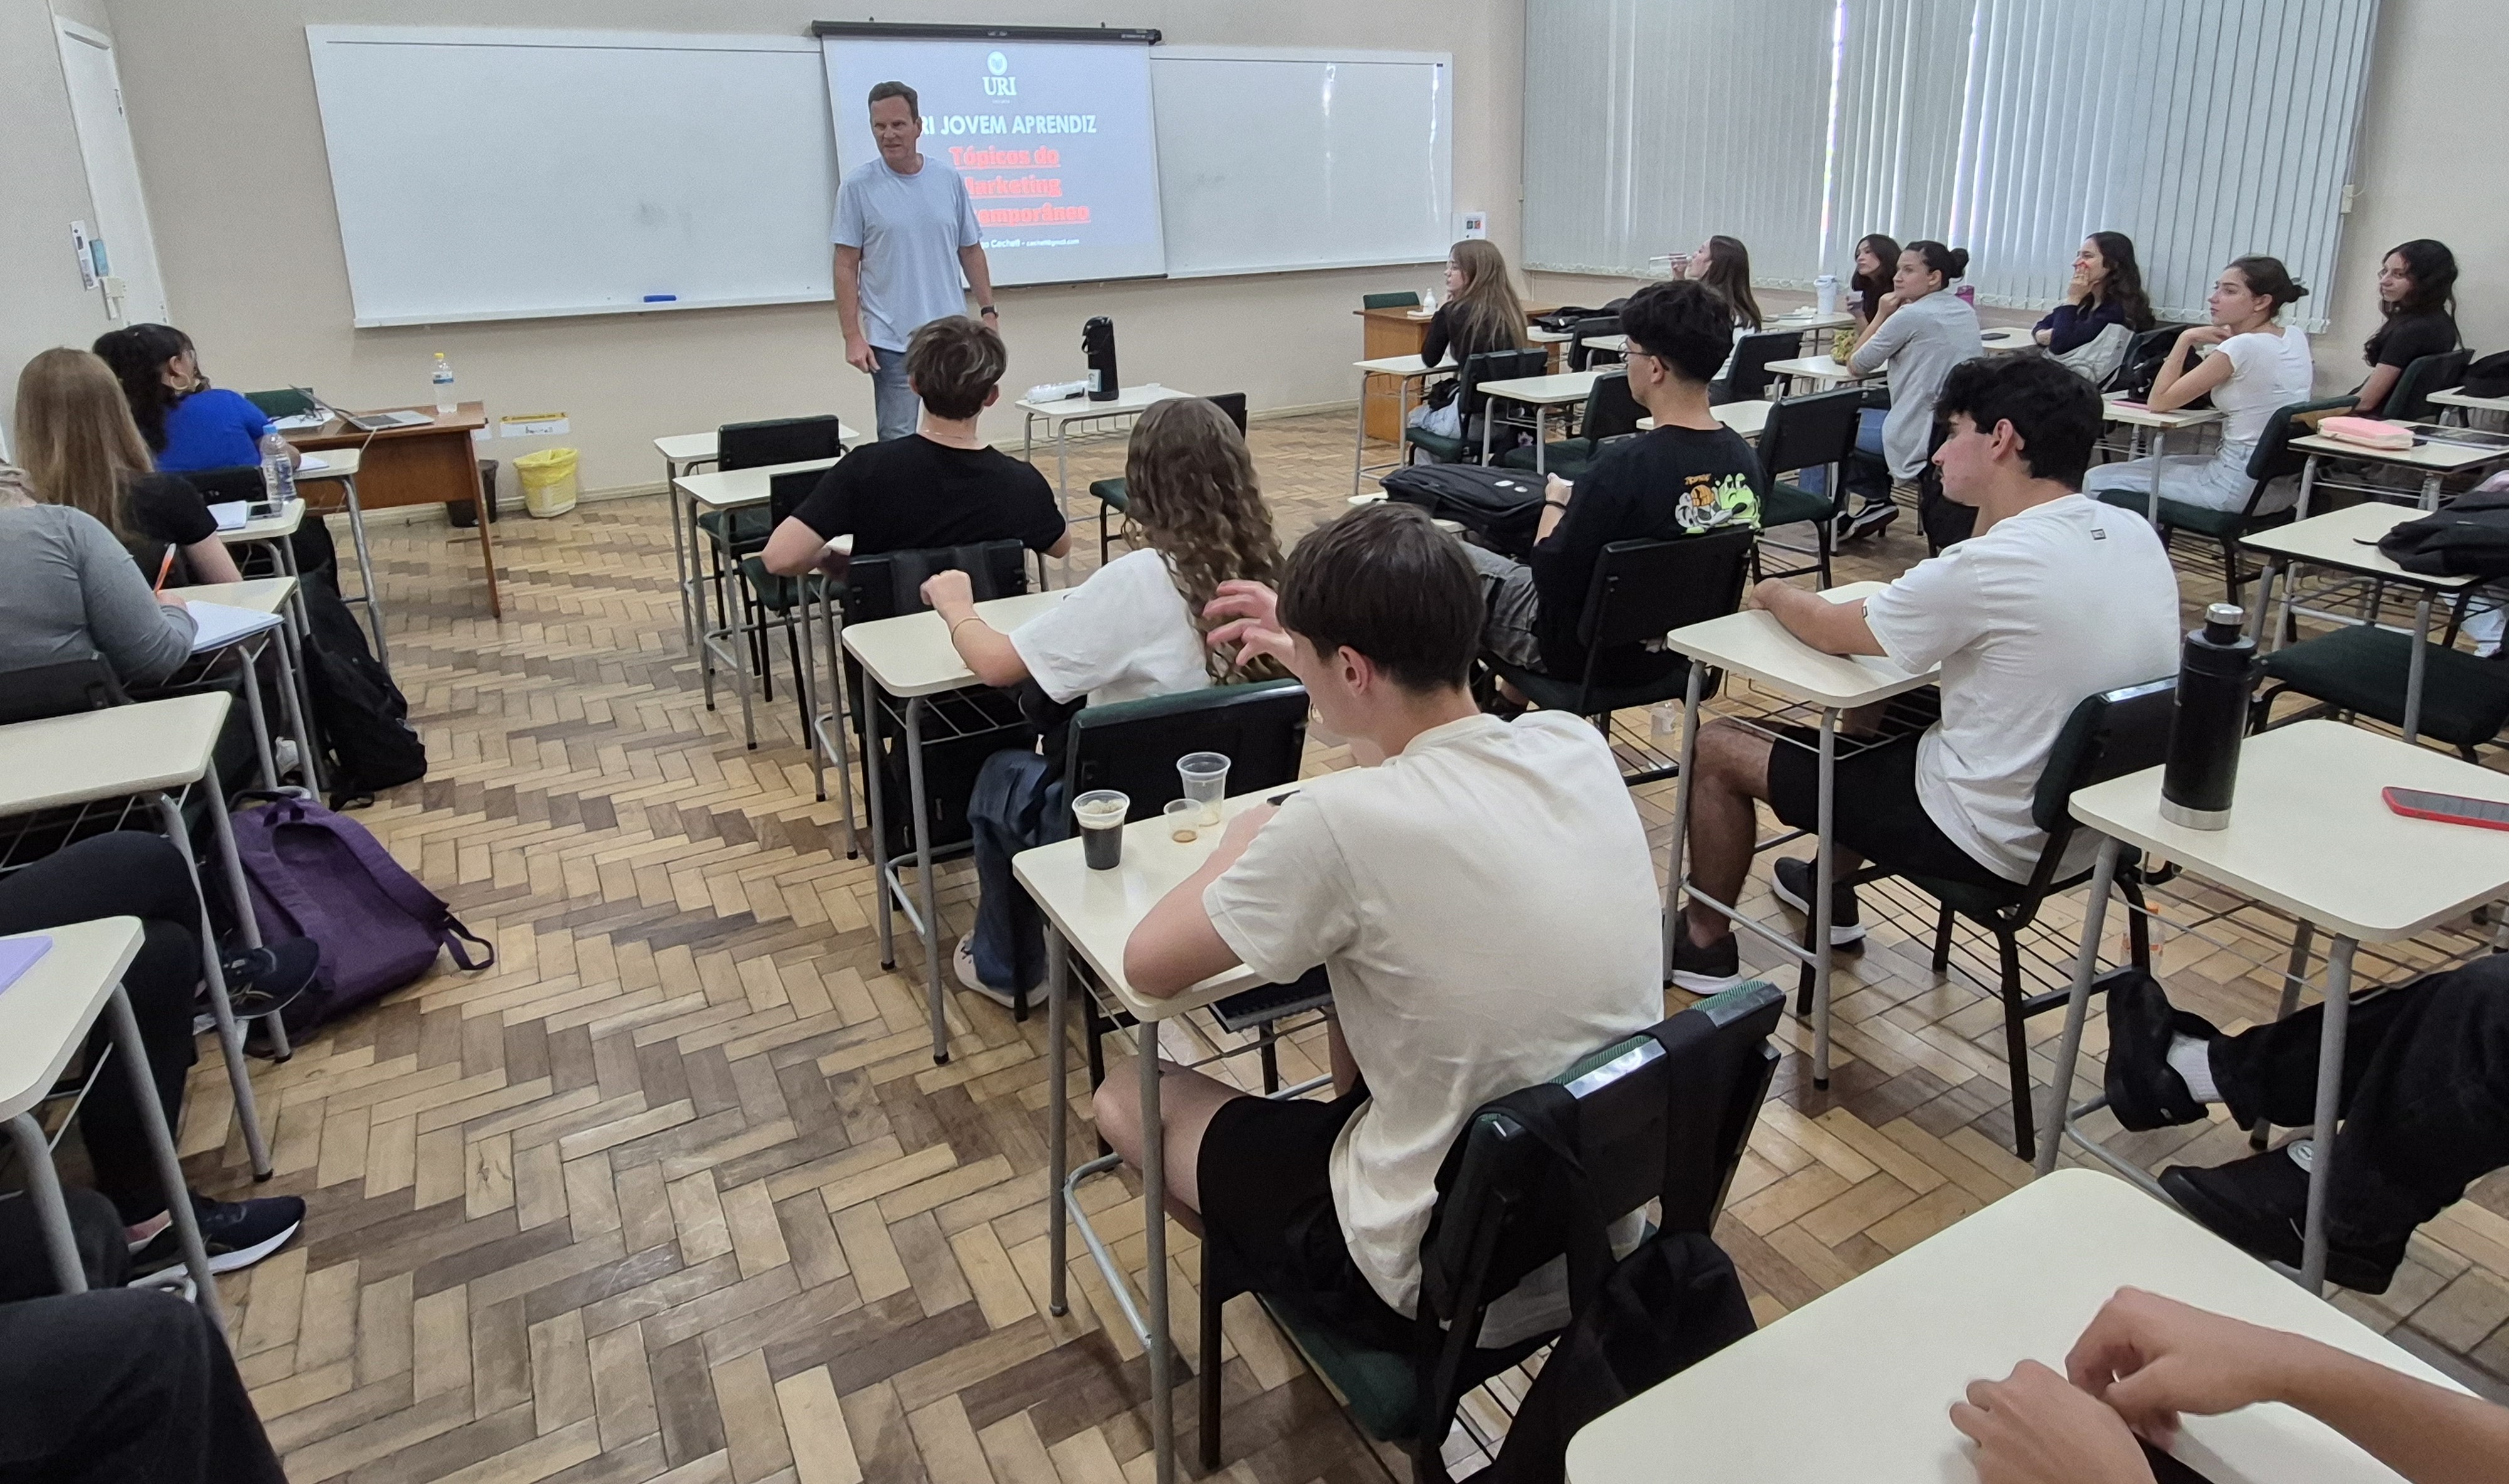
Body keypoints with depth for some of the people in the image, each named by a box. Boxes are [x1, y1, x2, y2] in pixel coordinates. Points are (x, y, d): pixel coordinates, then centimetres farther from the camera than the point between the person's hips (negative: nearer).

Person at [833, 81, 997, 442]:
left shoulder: (949, 180, 5)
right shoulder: (859, 186, -5)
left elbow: (970, 251, 12)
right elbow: (846, 267, -6)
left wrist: (988, 310, 5)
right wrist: (853, 337, -13)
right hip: (892, 342, -4)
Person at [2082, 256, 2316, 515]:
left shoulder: (2242, 348, -20)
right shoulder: (2297, 339, 6)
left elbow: (2158, 402, -14)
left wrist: (2187, 338, -7)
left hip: (2240, 488, -10)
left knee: (2098, 481, -4)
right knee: (2142, 466, 27)